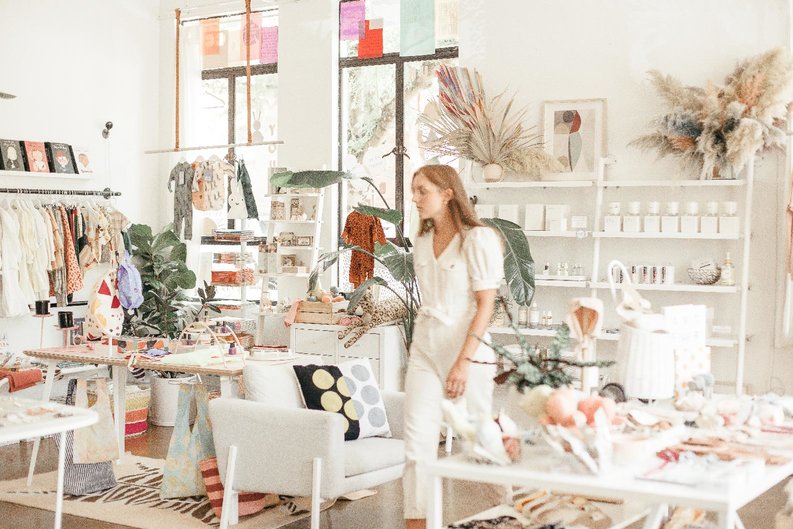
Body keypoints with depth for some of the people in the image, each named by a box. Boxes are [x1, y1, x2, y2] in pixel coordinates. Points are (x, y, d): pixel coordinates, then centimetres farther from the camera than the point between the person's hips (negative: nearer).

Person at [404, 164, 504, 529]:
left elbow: (486, 304, -13)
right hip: (424, 351, 6)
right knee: (417, 441, -1)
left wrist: (464, 362, -18)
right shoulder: (421, 243, 11)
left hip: (467, 352, -6)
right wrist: (422, 343, 12)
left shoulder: (478, 239, -9)